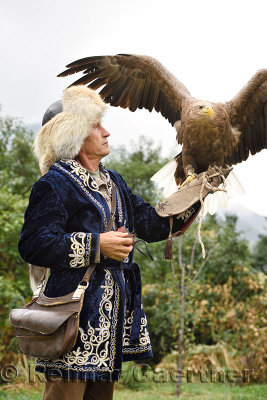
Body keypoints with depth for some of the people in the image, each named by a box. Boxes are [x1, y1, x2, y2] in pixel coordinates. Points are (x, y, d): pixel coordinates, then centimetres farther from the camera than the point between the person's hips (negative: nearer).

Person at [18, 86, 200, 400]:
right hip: (75, 312, -8)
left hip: (112, 313, 9)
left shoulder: (113, 182, 18)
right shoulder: (55, 183, -9)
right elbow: (33, 244, -18)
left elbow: (152, 226, 19)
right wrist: (96, 245, -18)